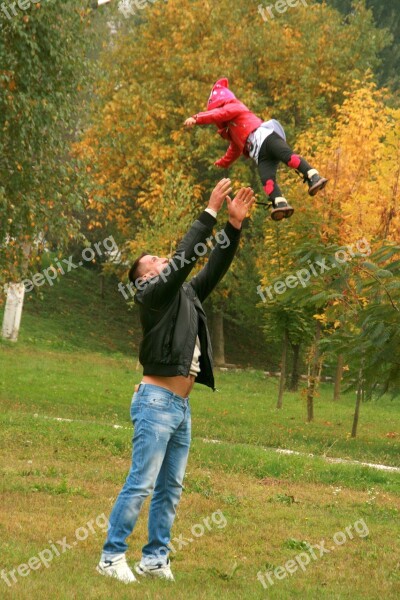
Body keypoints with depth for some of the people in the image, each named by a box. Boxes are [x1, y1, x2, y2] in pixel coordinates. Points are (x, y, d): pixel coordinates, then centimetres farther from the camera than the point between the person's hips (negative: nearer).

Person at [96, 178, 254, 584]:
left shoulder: (185, 296, 18)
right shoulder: (153, 294, -4)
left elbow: (214, 268, 16)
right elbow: (185, 257, -14)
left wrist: (235, 225, 5)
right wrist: (211, 211, -12)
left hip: (180, 406, 9)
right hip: (156, 402, -9)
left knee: (170, 489, 8)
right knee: (140, 484, -10)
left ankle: (154, 558, 12)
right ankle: (112, 556, -7)